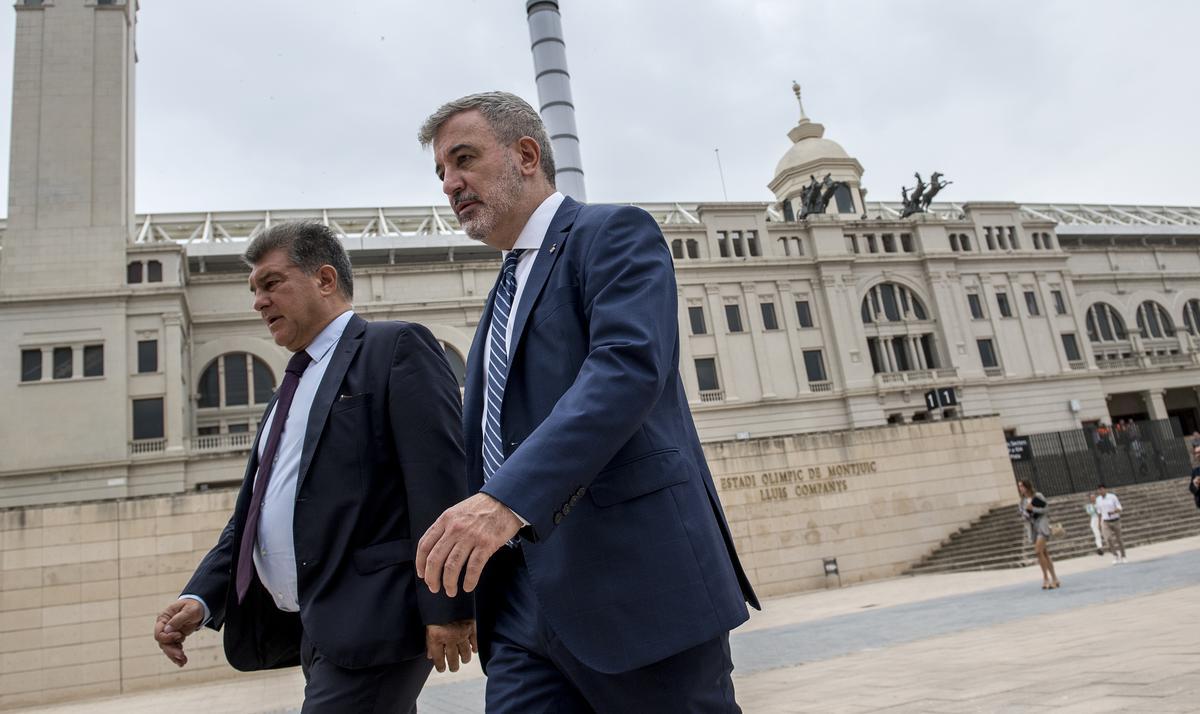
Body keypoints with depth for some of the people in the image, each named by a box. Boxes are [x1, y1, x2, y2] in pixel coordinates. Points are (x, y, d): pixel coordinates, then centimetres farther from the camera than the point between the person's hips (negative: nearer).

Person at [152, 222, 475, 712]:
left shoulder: (397, 347, -5)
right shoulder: (291, 390, 22)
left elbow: (440, 479, -15)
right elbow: (254, 508, 20)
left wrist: (446, 607, -20)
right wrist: (201, 598, 6)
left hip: (370, 621, -8)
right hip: (315, 633, 8)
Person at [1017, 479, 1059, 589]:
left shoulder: (1038, 497, -7)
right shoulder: (1023, 501, 8)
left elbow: (1047, 509, -8)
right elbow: (1024, 517, 10)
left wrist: (1033, 509, -17)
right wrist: (1025, 512, -11)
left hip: (1042, 526, -6)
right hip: (1032, 528, 6)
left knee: (1039, 551, -16)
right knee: (1044, 554, 8)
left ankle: (1046, 578, -7)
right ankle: (1054, 579, 14)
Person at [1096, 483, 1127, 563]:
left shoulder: (1112, 496, -7)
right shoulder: (1098, 499, 5)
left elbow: (1119, 509, -7)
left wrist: (1113, 512, -28)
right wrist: (1100, 524, 13)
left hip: (1115, 521, -2)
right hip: (1105, 522, 2)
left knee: (1118, 539, 7)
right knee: (1108, 539, -17)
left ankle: (1122, 557, 24)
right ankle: (1115, 555, -3)